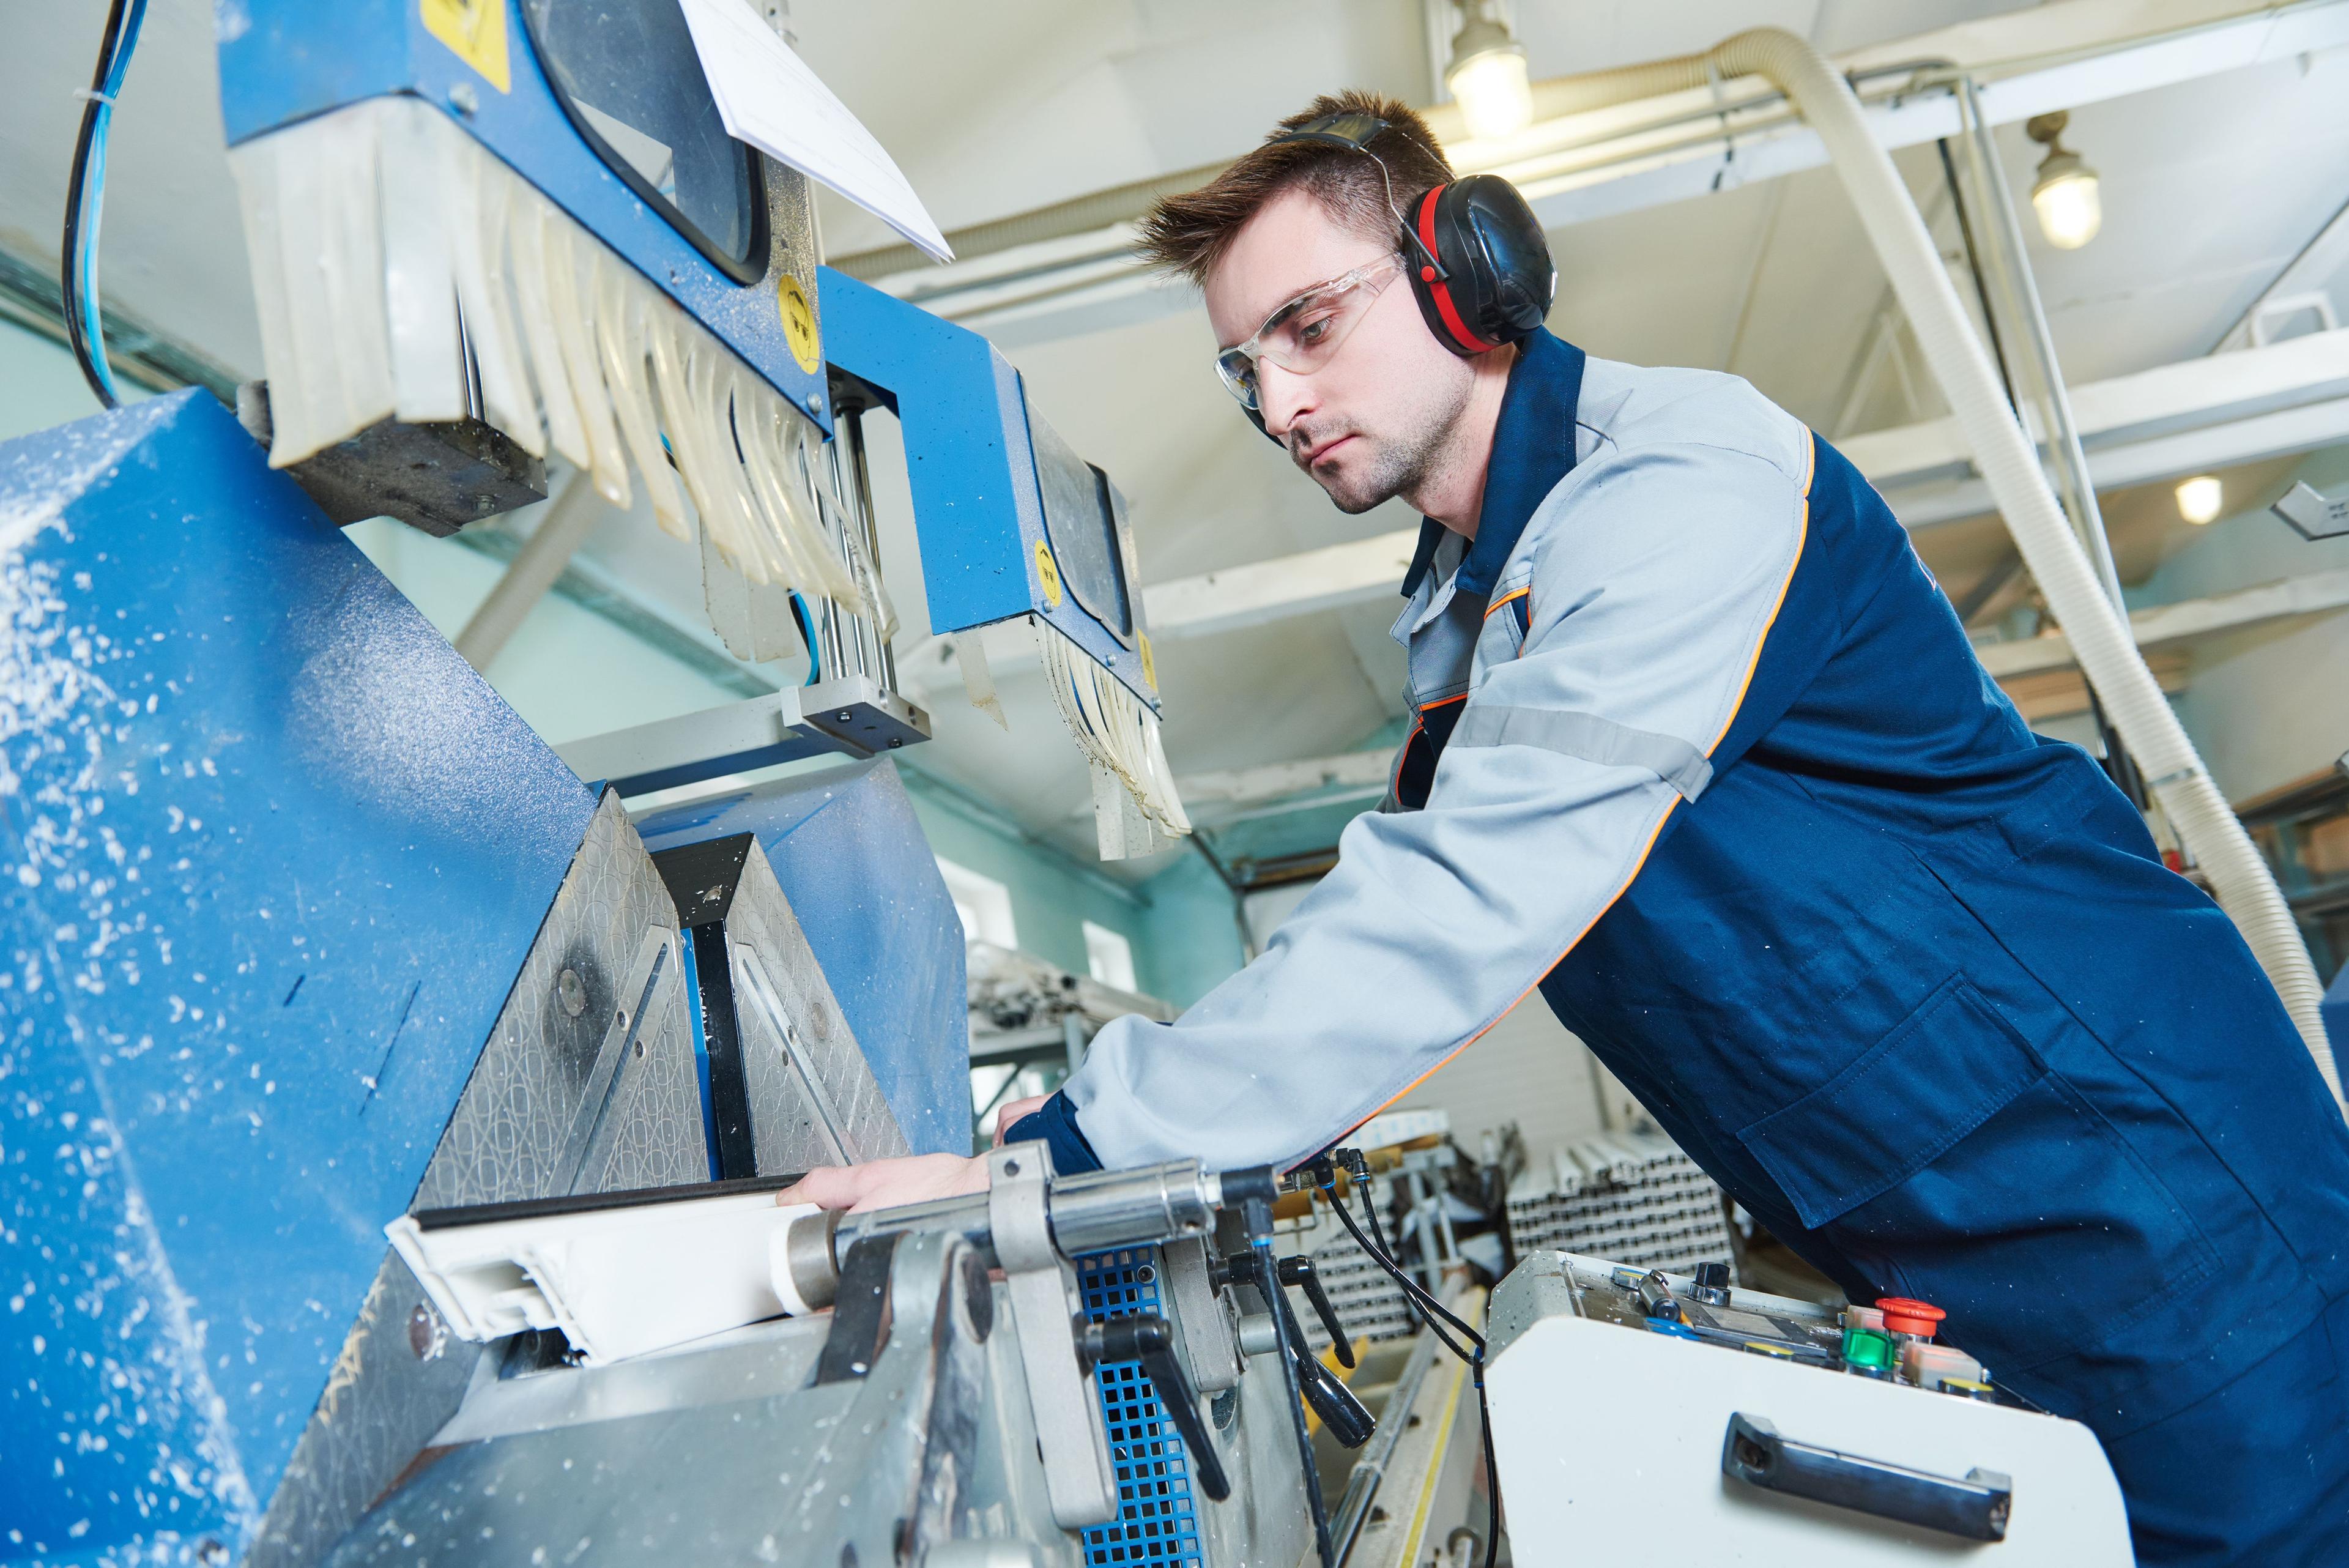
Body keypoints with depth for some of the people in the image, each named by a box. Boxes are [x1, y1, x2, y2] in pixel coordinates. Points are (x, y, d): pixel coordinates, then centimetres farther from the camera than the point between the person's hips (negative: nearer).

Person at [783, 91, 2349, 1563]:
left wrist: (1047, 1161, -30)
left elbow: (1463, 912, -31)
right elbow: (1423, 911, 14)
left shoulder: (1681, 478, -23)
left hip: (2123, 1168, -7)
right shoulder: (1459, 612, 7)